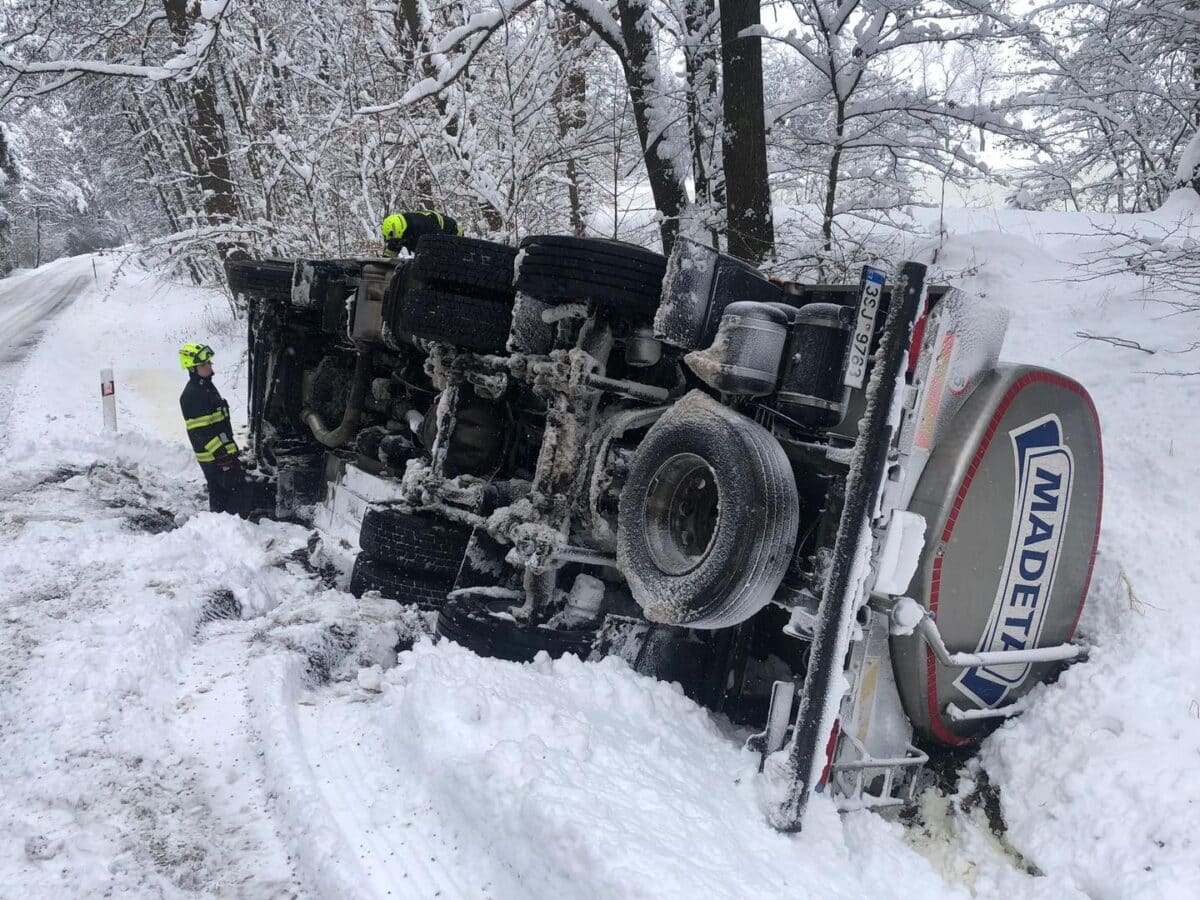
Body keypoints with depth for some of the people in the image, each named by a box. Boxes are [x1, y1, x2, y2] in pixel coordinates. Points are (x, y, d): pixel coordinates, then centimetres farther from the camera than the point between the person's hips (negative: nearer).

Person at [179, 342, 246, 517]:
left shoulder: (207, 386, 14)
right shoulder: (191, 395, -19)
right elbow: (200, 432, -22)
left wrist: (228, 447, 26)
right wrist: (221, 454, -22)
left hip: (223, 450, 10)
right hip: (214, 456, -10)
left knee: (218, 492, 15)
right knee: (236, 488, -8)